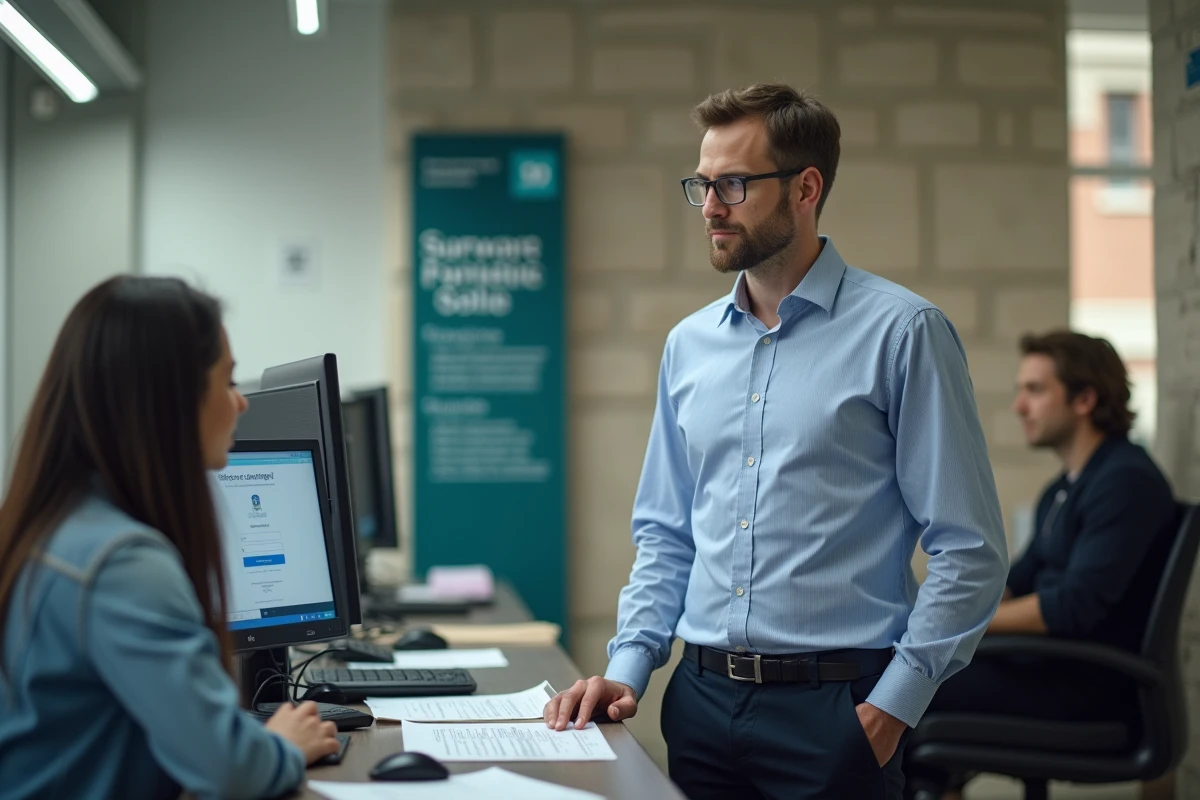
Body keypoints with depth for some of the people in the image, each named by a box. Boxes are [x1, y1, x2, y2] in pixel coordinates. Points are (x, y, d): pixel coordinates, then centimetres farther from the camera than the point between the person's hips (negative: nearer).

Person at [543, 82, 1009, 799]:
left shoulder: (902, 332, -7)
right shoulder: (689, 345, 10)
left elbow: (969, 551, -9)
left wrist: (891, 707, -14)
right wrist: (628, 666, 2)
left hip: (833, 710, -5)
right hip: (701, 700, 5)